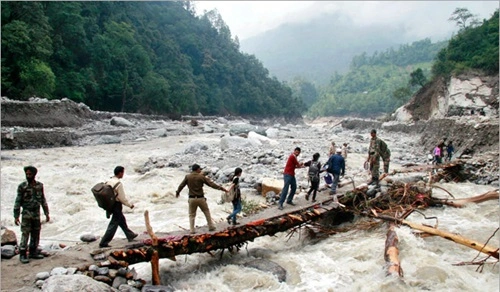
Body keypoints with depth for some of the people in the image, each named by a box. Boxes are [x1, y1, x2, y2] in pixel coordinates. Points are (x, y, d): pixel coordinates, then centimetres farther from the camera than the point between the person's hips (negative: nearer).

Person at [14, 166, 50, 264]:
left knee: (36, 234, 8)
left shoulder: (39, 185, 4)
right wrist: (16, 216, -9)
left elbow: (43, 200, 11)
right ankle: (22, 255, 2)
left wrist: (46, 213, 10)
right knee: (25, 234, -5)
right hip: (26, 214, -4)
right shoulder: (22, 186, -7)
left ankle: (33, 253, 18)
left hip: (37, 214, 4)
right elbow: (18, 202, -6)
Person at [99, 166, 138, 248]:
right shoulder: (118, 183, -22)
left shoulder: (109, 181, 2)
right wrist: (130, 205, -5)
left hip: (110, 204, 9)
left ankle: (130, 235, 36)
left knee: (122, 220, 21)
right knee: (113, 224, 0)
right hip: (117, 205, -9)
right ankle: (103, 243, 3)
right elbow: (122, 197, -19)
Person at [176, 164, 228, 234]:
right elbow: (211, 184, -7)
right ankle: (211, 227, 21)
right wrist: (221, 188, -3)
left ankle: (192, 230, 8)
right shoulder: (201, 177, -6)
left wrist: (177, 192, 28)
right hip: (200, 198, -1)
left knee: (192, 215, 13)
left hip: (192, 199, 2)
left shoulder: (187, 177, 0)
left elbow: (181, 185, 9)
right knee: (207, 212, 15)